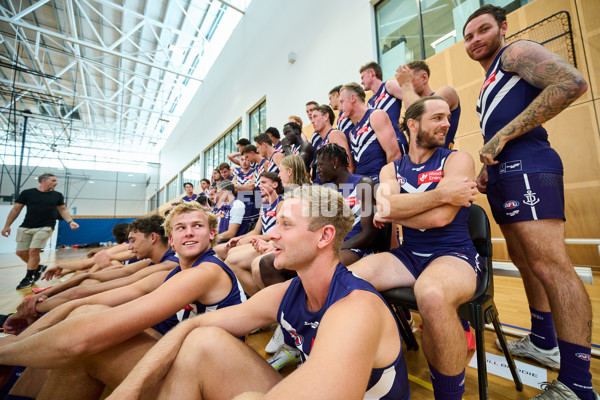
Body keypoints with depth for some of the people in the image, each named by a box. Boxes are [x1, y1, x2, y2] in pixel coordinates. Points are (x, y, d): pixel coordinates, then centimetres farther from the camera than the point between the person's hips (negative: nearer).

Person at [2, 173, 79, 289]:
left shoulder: (57, 195, 5)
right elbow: (16, 210, 8)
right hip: (25, 227, 2)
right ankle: (38, 268, 28)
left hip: (45, 227, -2)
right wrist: (7, 225, 5)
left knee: (33, 251, -9)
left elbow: (63, 210, 10)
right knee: (21, 252, 5)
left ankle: (29, 278, 7)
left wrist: (70, 222, -5)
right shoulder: (27, 193, 3)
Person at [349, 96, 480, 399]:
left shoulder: (457, 160, 0)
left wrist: (391, 214, -3)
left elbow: (439, 217, -15)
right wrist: (443, 193, -16)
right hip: (408, 256, 3)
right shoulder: (391, 169, 10)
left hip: (454, 254, -3)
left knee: (432, 295, -38)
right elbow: (385, 205, -13)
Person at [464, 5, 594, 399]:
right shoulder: (489, 84, 28)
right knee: (526, 262, 14)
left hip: (526, 168, -10)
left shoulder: (516, 53, 3)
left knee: (550, 265, -12)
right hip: (504, 174, 10)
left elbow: (573, 82, -15)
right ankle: (543, 342, 28)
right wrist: (487, 168, 16)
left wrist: (503, 136, -18)